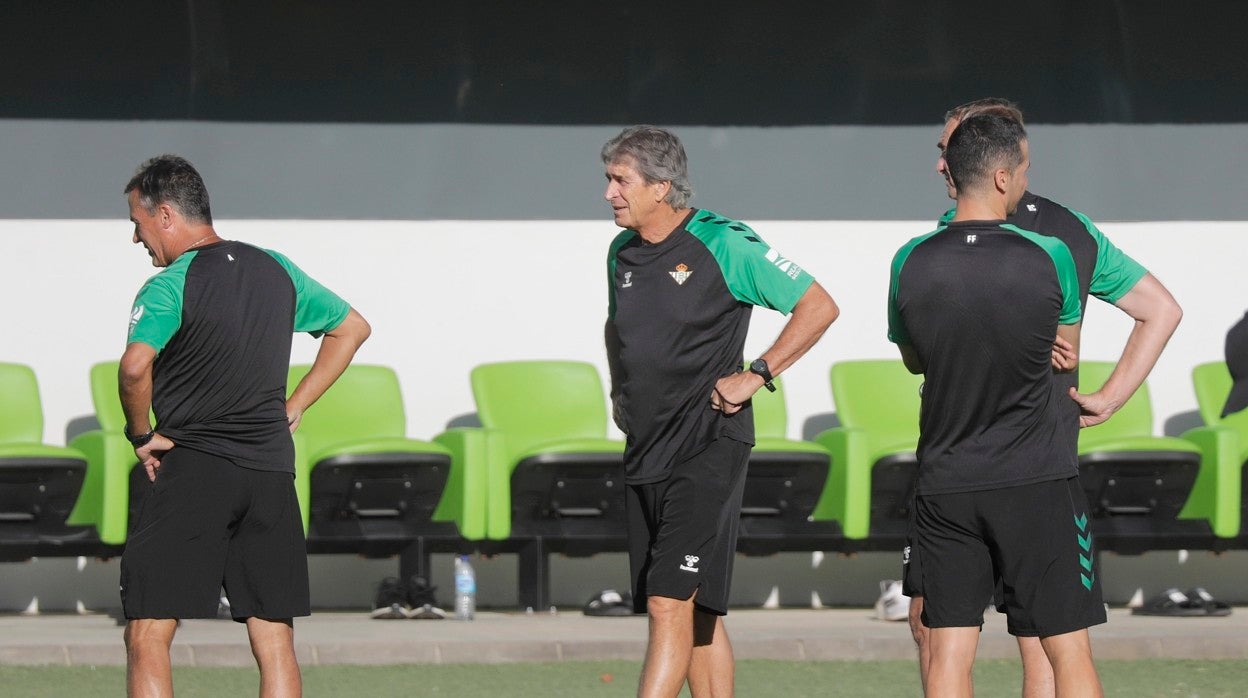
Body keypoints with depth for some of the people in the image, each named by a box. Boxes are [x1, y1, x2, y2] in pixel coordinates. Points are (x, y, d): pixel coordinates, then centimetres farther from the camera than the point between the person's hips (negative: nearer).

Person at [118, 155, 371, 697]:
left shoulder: (169, 287, -9)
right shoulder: (277, 270, 11)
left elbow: (135, 367, -27)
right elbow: (352, 327, 24)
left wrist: (142, 435, -10)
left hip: (192, 470, -6)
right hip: (273, 470, 6)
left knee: (148, 637, -4)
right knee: (275, 646, 6)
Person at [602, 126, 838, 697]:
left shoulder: (723, 245, -10)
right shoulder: (622, 253, 11)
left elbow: (818, 307, -8)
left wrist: (756, 376, -11)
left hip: (707, 448, -7)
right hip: (644, 453, 7)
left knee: (671, 603, -15)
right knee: (699, 615, 11)